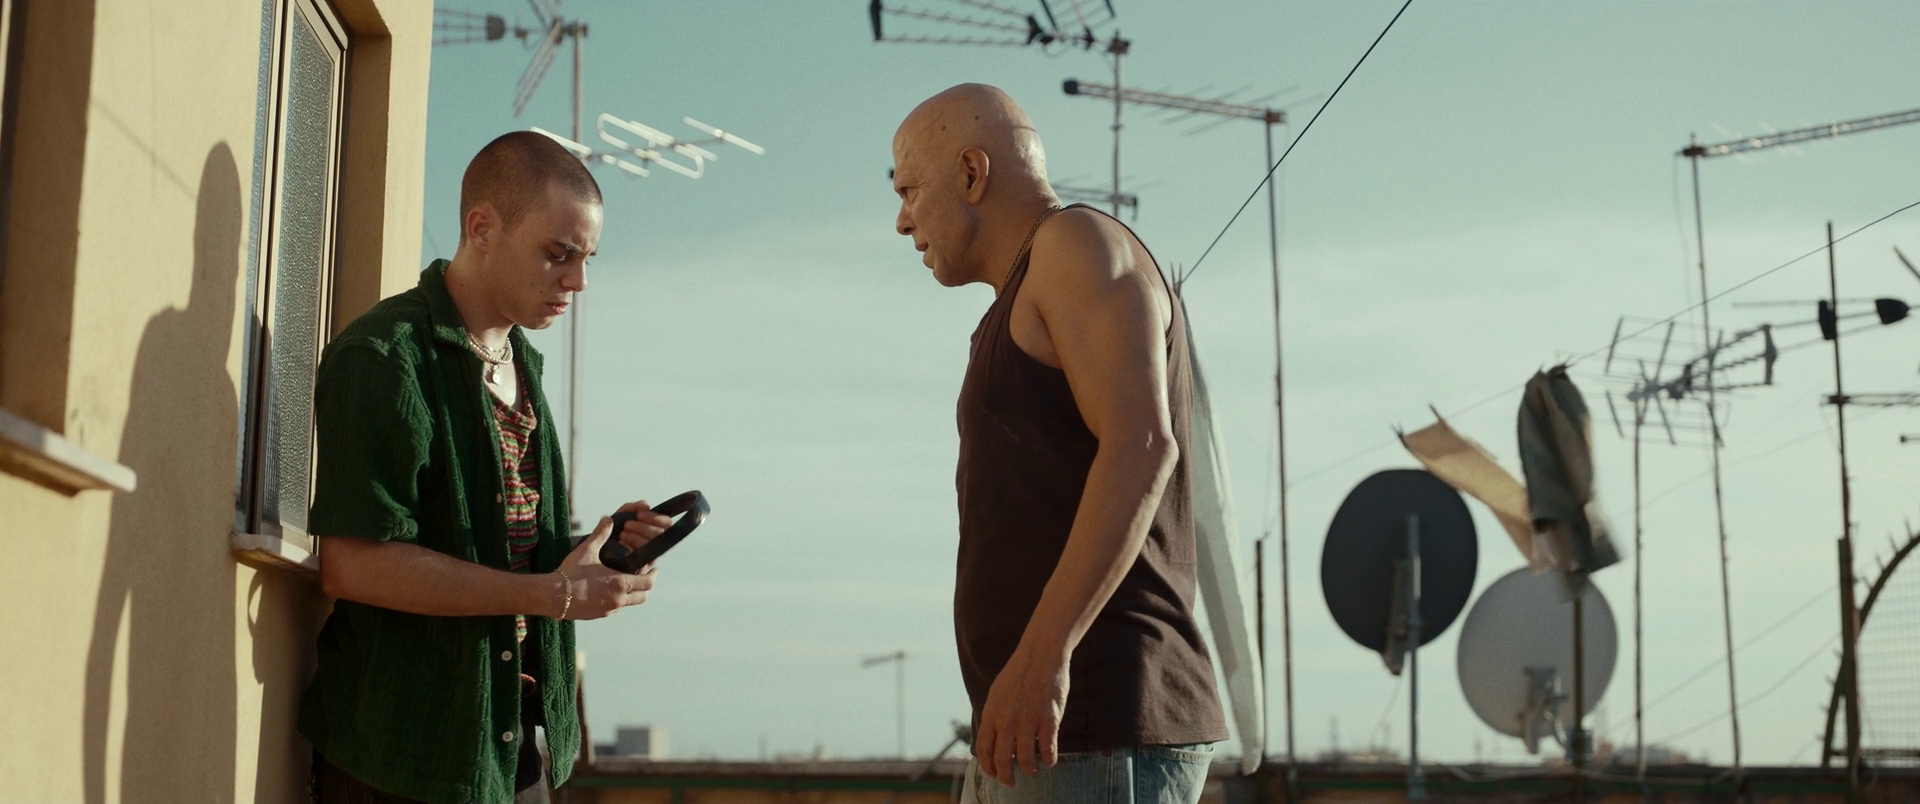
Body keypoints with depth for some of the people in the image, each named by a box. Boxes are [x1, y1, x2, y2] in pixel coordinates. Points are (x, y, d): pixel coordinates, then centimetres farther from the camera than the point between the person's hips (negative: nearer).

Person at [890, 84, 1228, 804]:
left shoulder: (1078, 241, -3)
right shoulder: (1029, 323, 26)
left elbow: (1142, 447, -19)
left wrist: (1038, 654, -28)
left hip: (1097, 734, -10)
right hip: (1041, 738, 10)